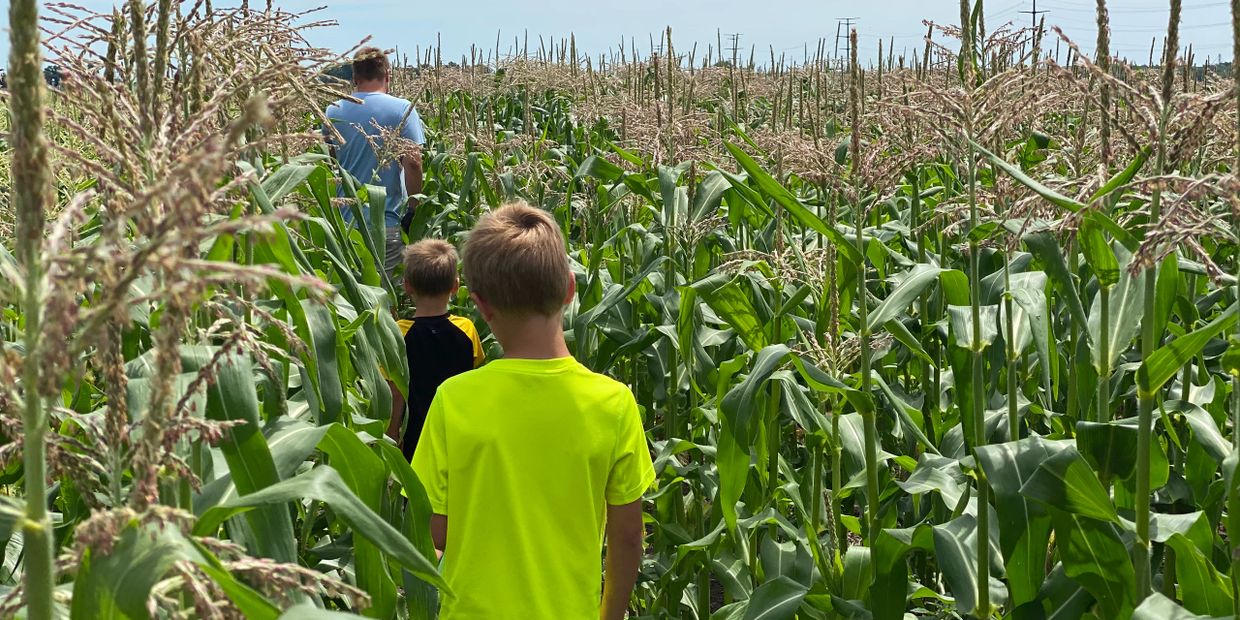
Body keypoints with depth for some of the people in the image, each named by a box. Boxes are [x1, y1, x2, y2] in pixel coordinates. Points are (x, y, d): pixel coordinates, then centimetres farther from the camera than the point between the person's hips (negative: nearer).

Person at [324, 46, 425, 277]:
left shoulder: (333, 112, 5)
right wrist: (413, 210, -5)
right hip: (388, 221, -3)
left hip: (345, 221, 4)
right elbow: (412, 162, -13)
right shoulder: (403, 110, -7)